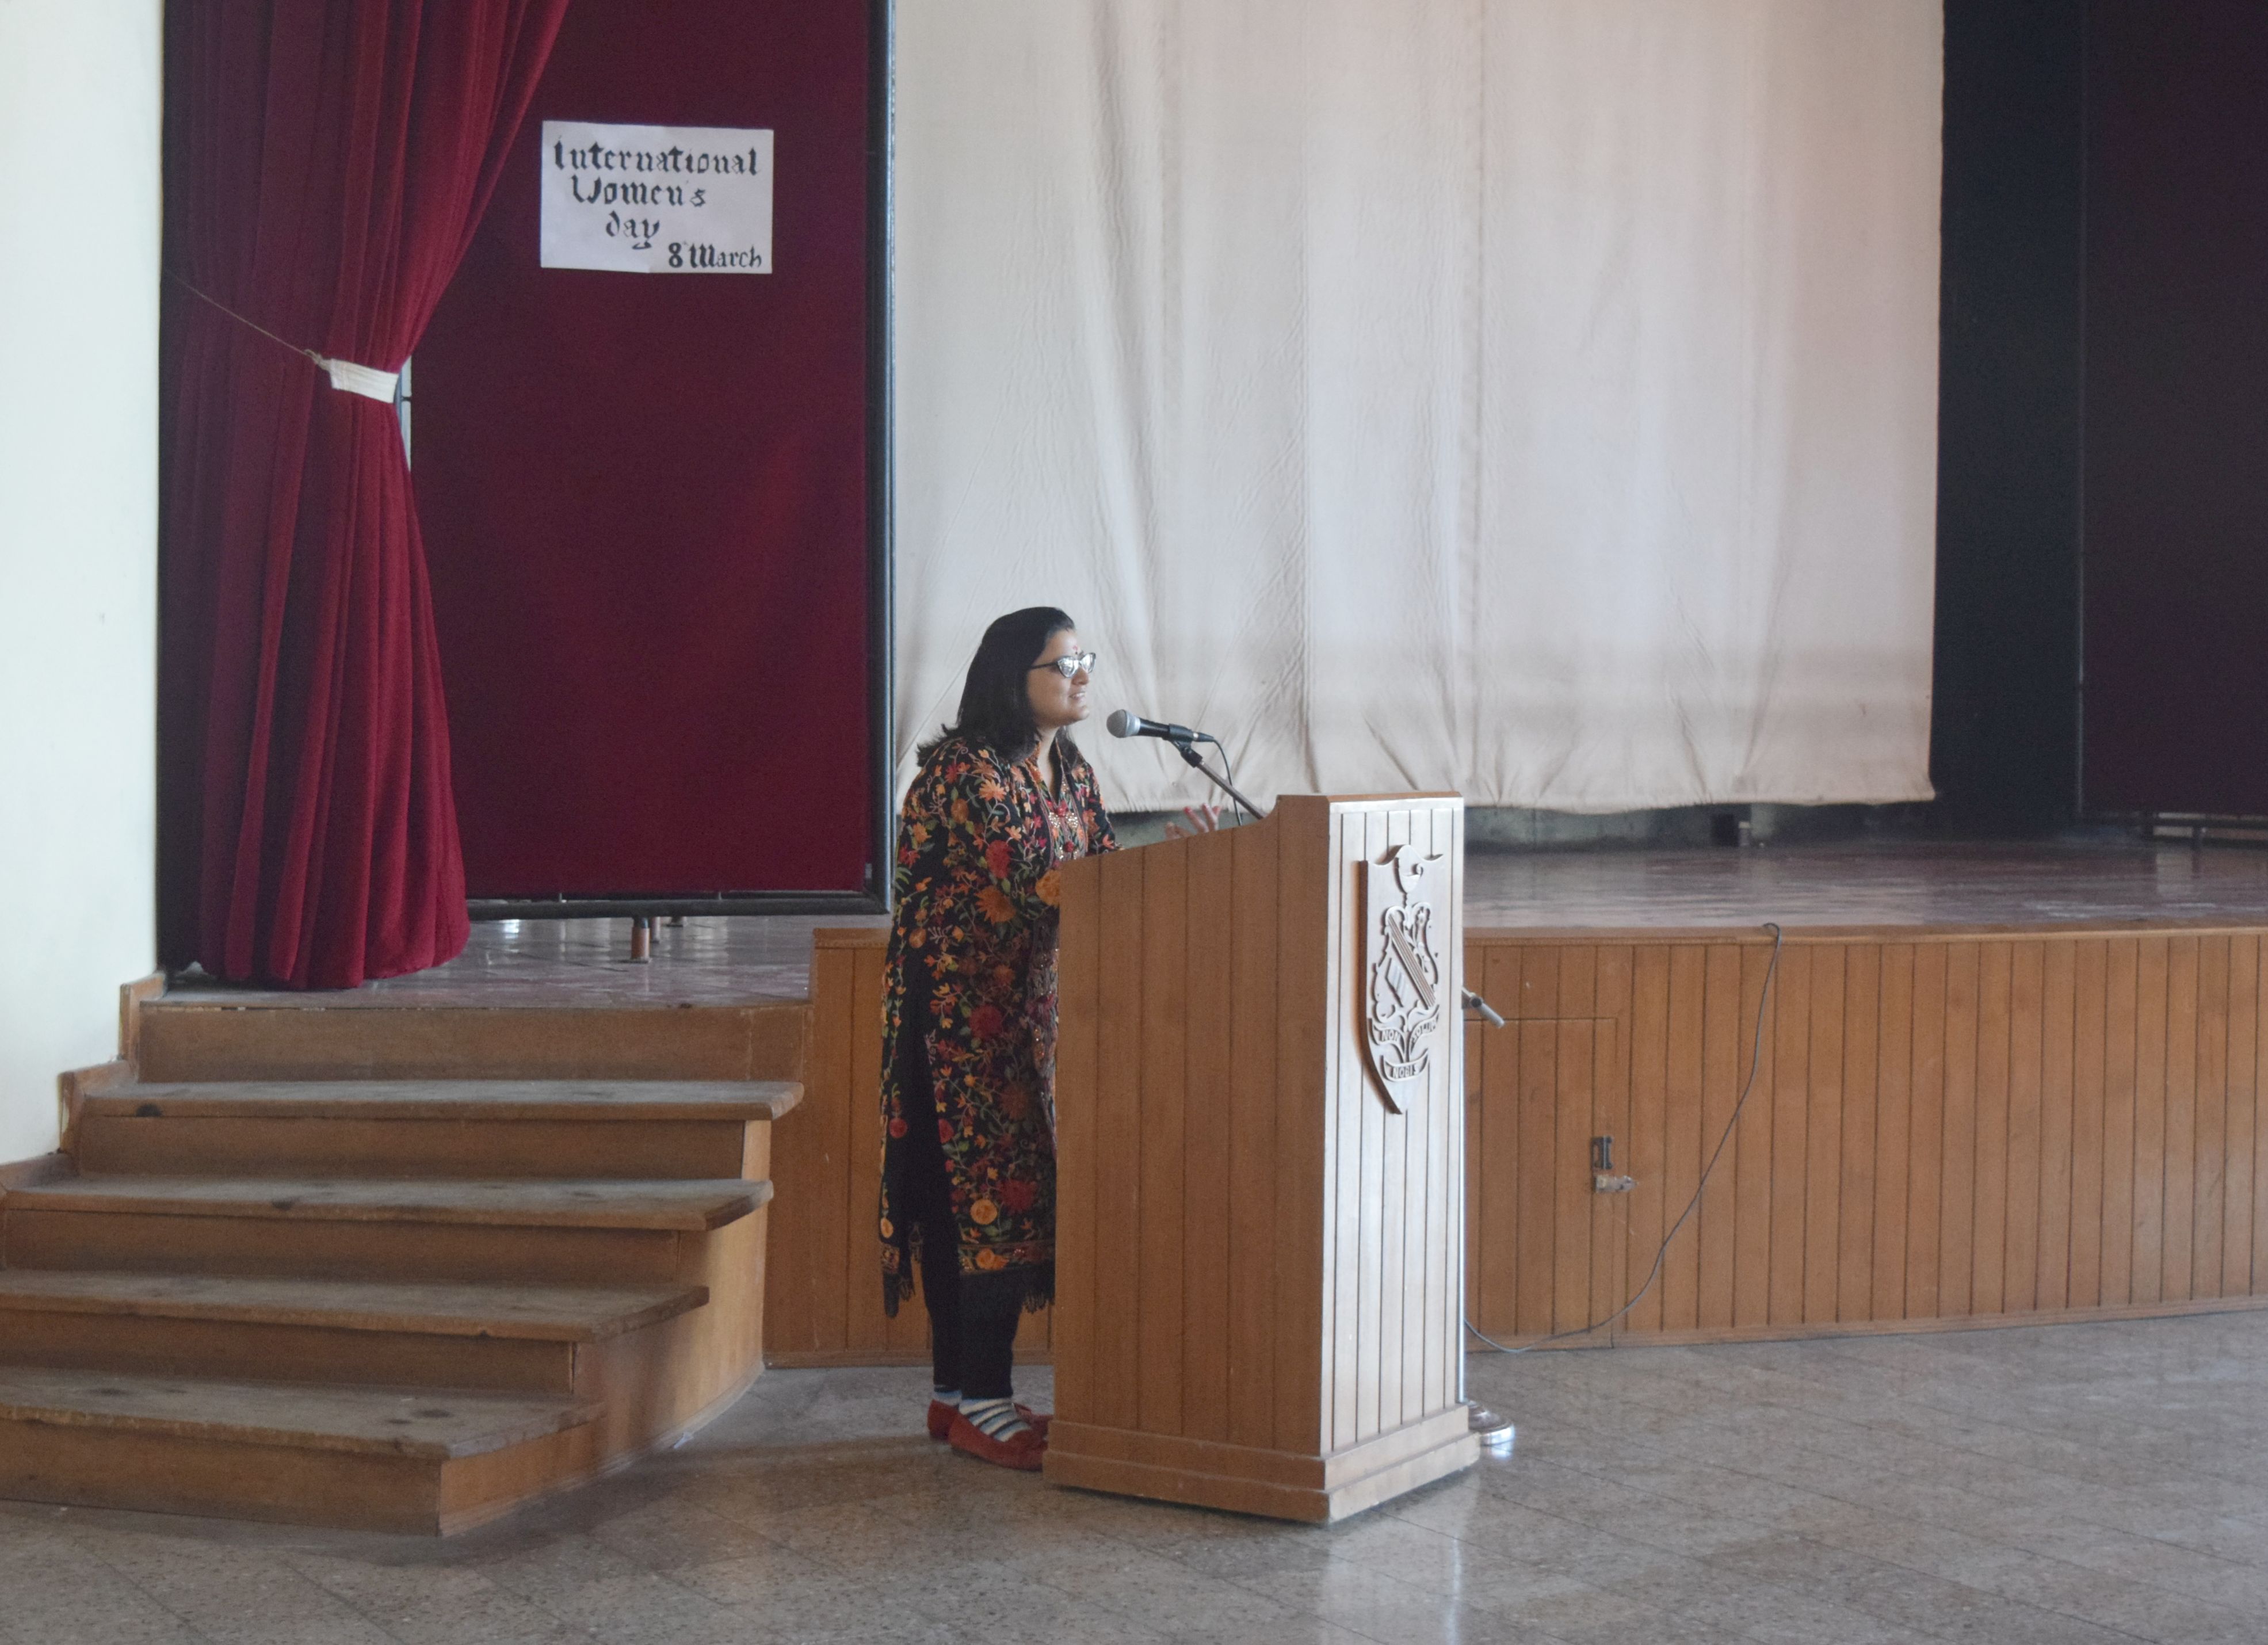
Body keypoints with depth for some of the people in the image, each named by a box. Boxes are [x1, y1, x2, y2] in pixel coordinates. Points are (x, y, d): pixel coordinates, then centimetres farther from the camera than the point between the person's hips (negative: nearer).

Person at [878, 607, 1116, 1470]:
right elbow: (1034, 883, -24)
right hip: (958, 1011, -9)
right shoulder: (964, 773, -15)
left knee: (1011, 1189, 7)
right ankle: (976, 1398, -4)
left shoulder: (1070, 773, 14)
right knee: (977, 1187, -8)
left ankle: (963, 1391, 13)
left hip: (1029, 1009, 9)